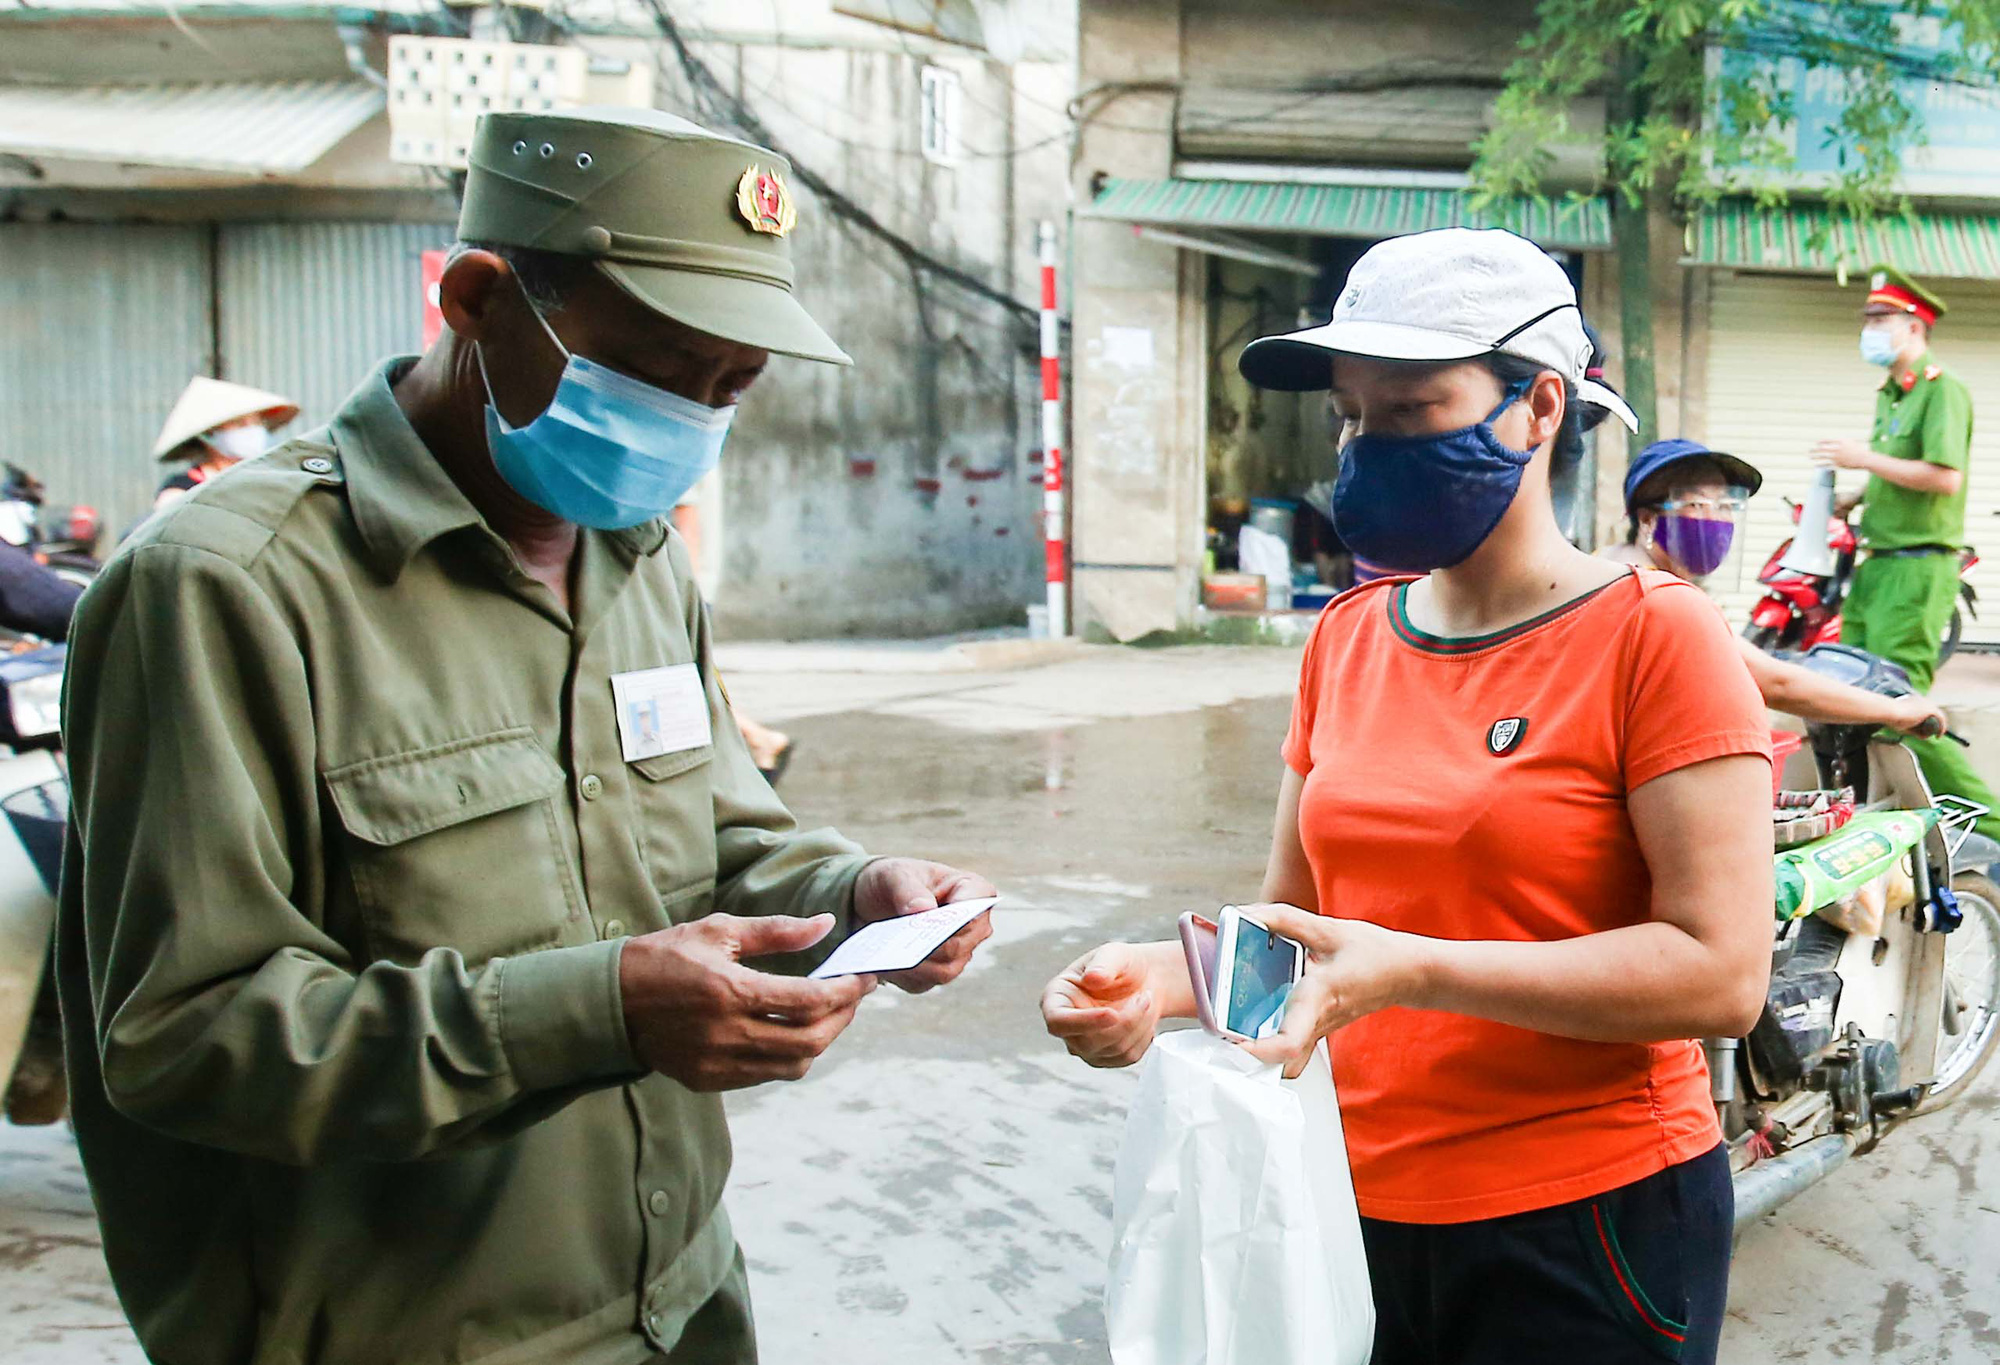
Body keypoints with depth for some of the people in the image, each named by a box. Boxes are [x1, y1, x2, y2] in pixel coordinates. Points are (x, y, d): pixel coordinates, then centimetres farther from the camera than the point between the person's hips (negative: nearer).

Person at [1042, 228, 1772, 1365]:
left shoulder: (1654, 635, -12)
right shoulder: (1349, 639, 6)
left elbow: (1722, 973, -19)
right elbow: (1293, 919, 9)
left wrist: (1413, 970, -27)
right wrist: (1160, 980, -11)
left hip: (1585, 1228, -5)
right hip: (1360, 1213, 5)